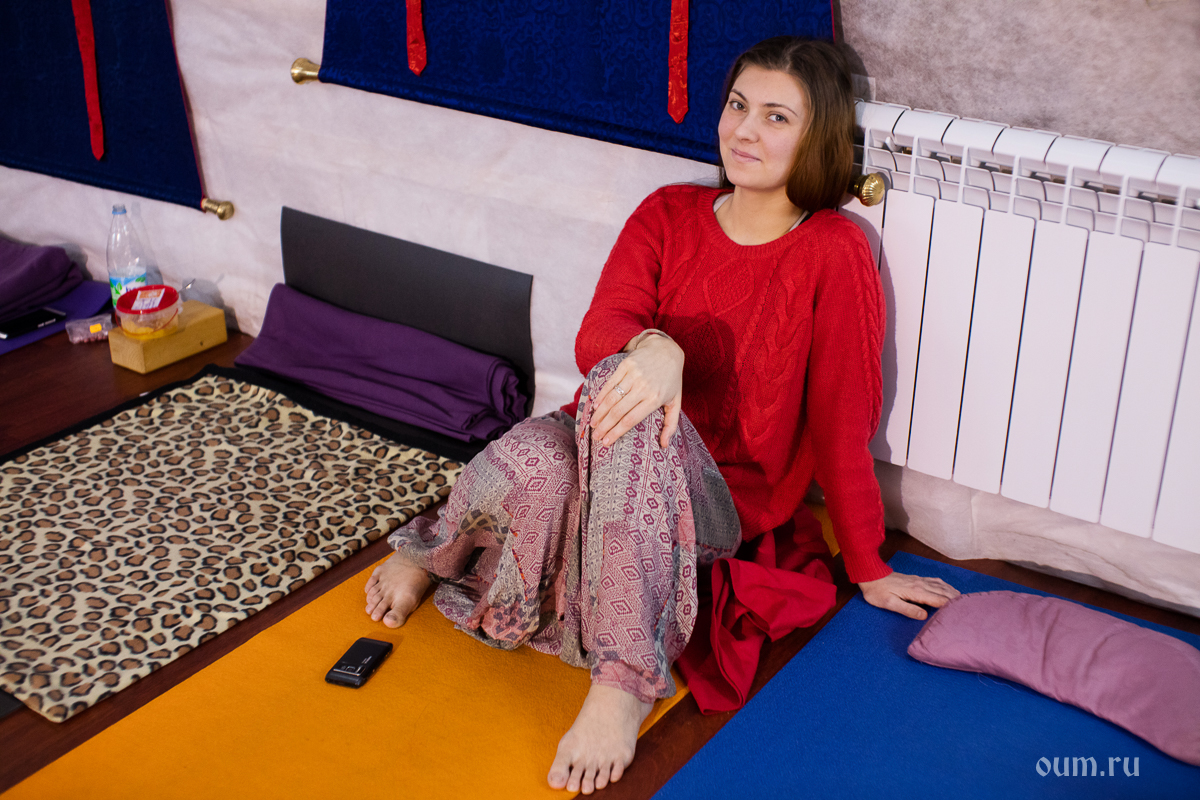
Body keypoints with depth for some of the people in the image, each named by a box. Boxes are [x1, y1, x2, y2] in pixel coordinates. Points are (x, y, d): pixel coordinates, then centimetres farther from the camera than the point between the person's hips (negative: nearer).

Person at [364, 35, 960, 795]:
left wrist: (870, 571, 1)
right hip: (615, 462, 3)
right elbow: (597, 335, -11)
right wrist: (653, 345, -35)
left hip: (718, 500, -2)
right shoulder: (668, 213, 2)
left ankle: (624, 679, -37)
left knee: (619, 386, -36)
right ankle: (432, 553, 0)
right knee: (531, 469, -36)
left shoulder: (835, 254, -9)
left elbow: (841, 425, -5)